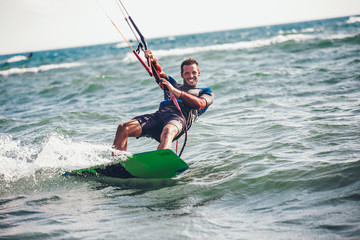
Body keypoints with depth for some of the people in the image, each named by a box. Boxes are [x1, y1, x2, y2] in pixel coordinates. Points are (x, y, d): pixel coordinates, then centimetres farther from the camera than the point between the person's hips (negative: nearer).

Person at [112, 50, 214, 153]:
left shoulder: (206, 92, 26)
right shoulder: (173, 84, 39)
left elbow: (199, 104, 3)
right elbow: (158, 73, 25)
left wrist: (175, 91, -6)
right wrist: (153, 61, 3)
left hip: (179, 117, -5)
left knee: (167, 133, -43)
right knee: (123, 128, -20)